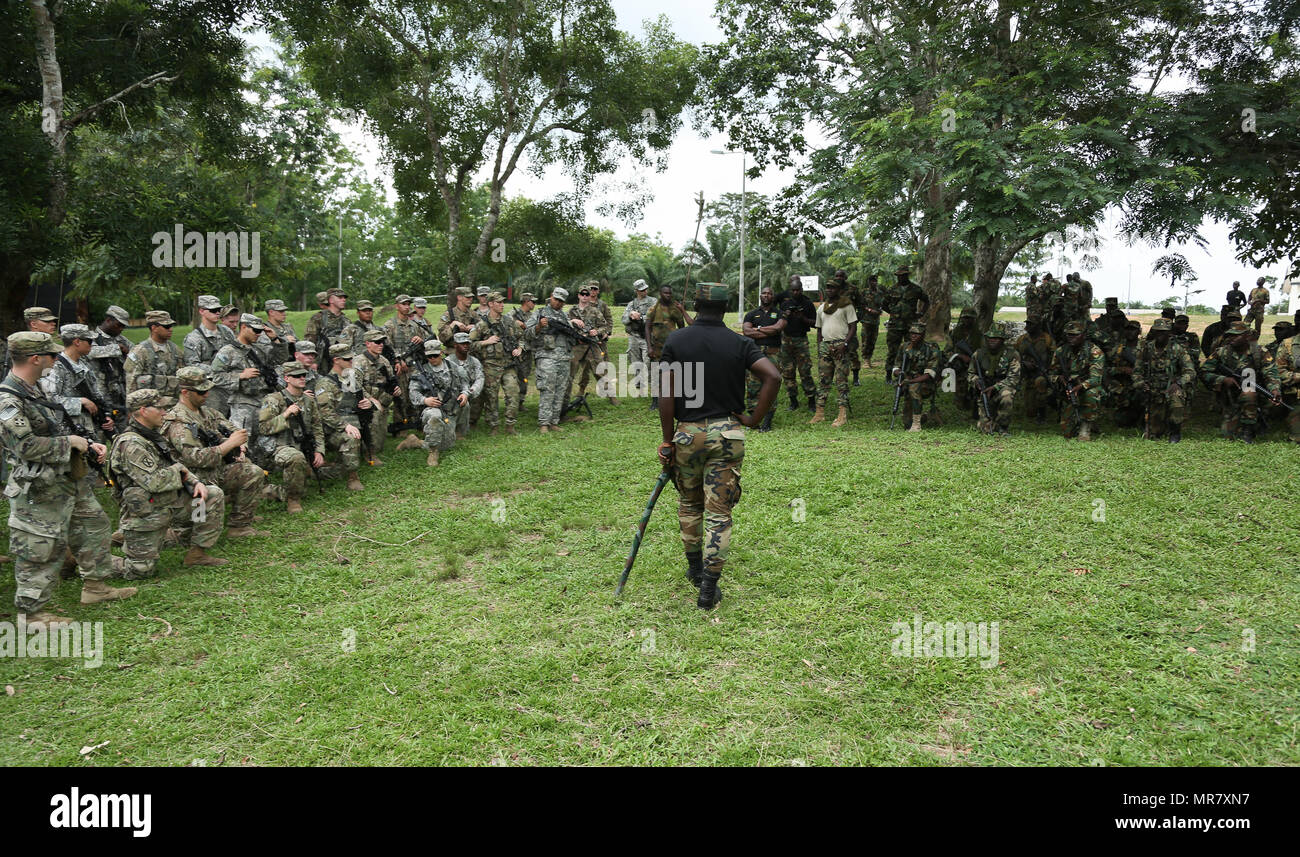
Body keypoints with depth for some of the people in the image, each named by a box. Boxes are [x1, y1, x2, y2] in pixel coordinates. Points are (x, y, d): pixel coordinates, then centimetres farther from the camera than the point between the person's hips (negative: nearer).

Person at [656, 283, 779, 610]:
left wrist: (667, 440, -3)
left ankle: (695, 567, 35)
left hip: (687, 433, 1)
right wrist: (755, 419, -5)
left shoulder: (675, 340, -3)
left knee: (689, 503, 22)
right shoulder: (740, 343, -1)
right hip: (727, 435, 0)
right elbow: (773, 377, -13)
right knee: (719, 512, 4)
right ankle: (709, 587, 1)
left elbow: (666, 395, -8)